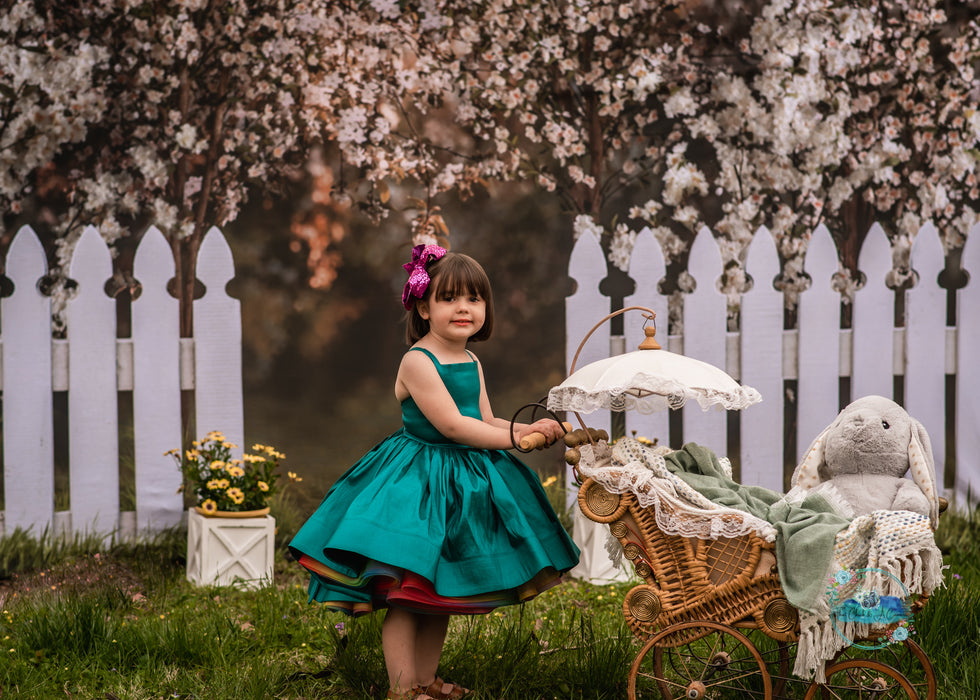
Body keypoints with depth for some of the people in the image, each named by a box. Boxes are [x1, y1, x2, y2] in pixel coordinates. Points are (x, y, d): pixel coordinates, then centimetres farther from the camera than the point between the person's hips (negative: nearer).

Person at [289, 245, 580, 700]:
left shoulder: (472, 365, 11)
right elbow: (451, 424, -21)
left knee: (441, 593, 13)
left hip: (466, 481, 8)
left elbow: (485, 423, 15)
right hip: (417, 487, -8)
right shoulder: (418, 361, -16)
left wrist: (530, 431, -1)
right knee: (405, 591, -8)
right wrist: (515, 436, -18)